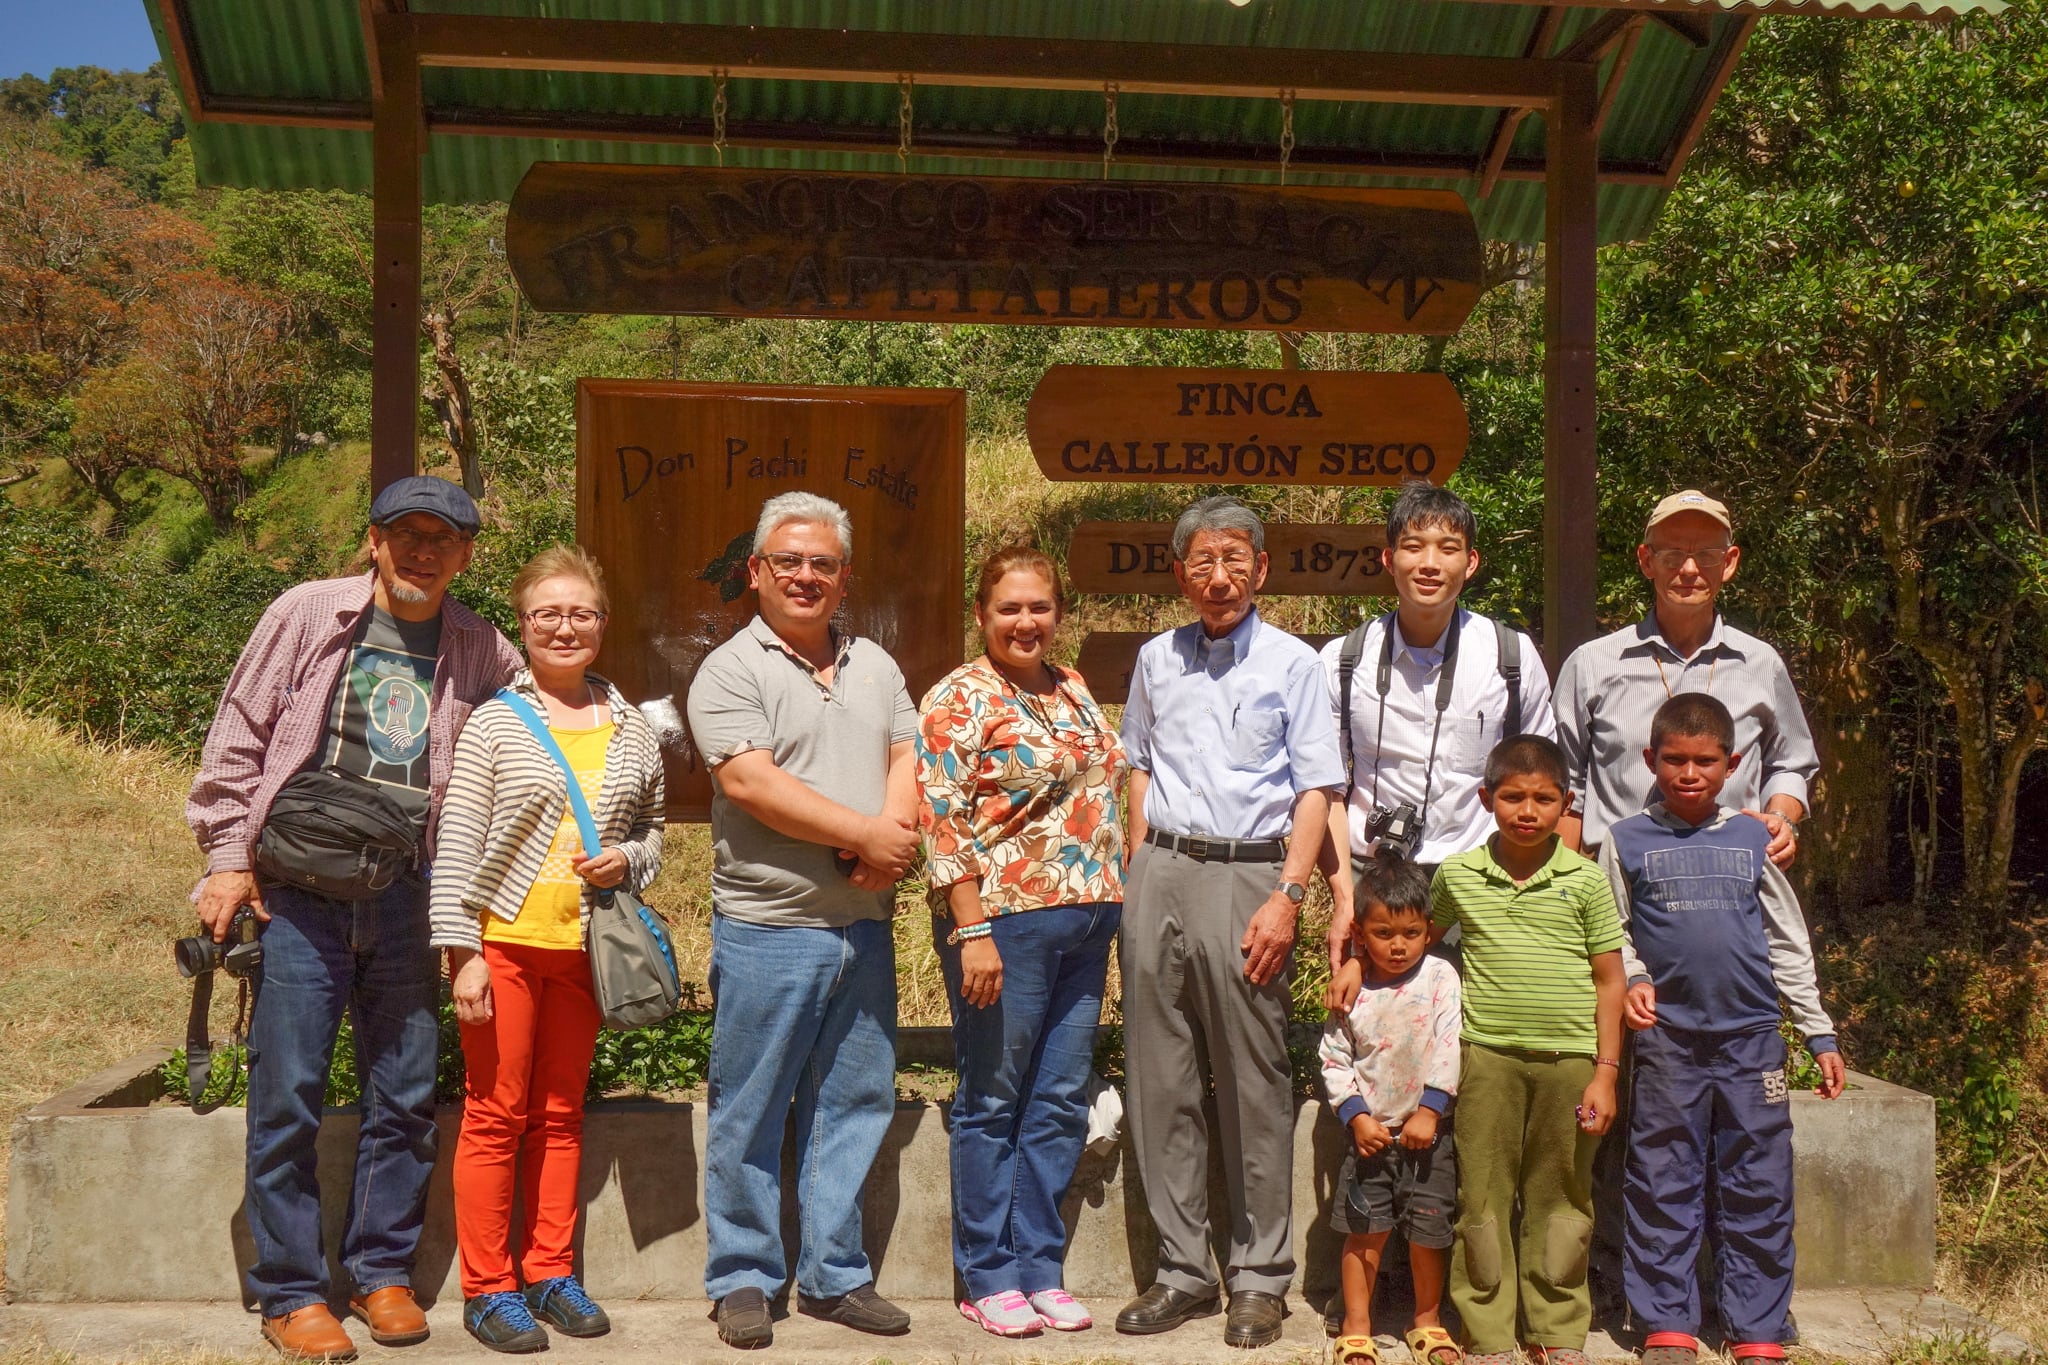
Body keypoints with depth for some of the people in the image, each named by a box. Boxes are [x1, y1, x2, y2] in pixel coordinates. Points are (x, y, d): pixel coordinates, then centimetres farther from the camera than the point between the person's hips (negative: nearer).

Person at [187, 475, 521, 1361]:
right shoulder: (308, 616, 1)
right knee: (288, 1094, -1)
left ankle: (382, 1272, 22)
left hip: (406, 897, 3)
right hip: (301, 890, -2)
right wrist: (229, 856, -2)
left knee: (406, 1094, 7)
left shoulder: (484, 654, 6)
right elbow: (238, 738, 3)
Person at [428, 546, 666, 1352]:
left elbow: (653, 830, 18)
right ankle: (487, 1288, 11)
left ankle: (550, 1275, 22)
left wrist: (628, 860, -6)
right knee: (495, 1114, 2)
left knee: (561, 1113, 12)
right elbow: (456, 846, -5)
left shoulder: (632, 732, 8)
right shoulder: (494, 724, -3)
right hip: (503, 943, -4)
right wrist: (462, 953, -11)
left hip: (583, 947, 4)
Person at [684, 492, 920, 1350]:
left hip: (864, 927, 6)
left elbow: (907, 759, 10)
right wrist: (865, 834, -14)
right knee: (750, 1115, 2)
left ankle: (834, 1275, 20)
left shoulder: (874, 667, 15)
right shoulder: (731, 670, -4)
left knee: (854, 1104, 10)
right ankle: (743, 1279, 14)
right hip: (767, 929, -5)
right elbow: (750, 782, -16)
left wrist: (893, 836, -11)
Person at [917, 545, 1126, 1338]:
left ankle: (1040, 1269, 21)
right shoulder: (958, 701, -7)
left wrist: (1119, 903, 13)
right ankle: (988, 1278, 15)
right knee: (993, 1102, 4)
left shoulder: (1073, 691, 13)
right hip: (1005, 919, -6)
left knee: (1061, 1102, 10)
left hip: (1086, 920, 7)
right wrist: (972, 932, -18)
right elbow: (943, 827, -13)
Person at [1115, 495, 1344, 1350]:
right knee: (1160, 1078, 5)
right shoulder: (1156, 660, 13)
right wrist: (1138, 873, 13)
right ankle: (1182, 1268, 15)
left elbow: (1315, 788, -1)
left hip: (1248, 873, -4)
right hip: (1160, 871, 4)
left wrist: (1288, 897, -10)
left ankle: (1259, 1278, 10)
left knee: (1253, 1085, -1)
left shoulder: (1292, 663, 2)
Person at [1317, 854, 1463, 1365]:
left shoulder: (1439, 977, -3)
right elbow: (1334, 1058, 2)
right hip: (1370, 1130, 1)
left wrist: (1429, 1111, -13)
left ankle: (1428, 1319, 22)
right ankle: (1356, 1324, 14)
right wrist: (1356, 1116, -8)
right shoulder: (1353, 989, 0)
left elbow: (1448, 1047, -8)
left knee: (1429, 1228, 4)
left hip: (1426, 1130, -1)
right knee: (1364, 1229, 2)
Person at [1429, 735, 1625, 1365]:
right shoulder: (1457, 875, 2)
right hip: (1487, 1055, 0)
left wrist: (1605, 1071, -1)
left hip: (1568, 1058, 0)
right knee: (1483, 1197, 5)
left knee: (1560, 1198, 9)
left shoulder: (1585, 881, 0)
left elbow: (1609, 981, 2)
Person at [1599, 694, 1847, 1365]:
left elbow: (1788, 943, 12)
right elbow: (1614, 937, 10)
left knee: (1759, 1190, 4)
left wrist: (1820, 1033, 11)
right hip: (1668, 1039, -1)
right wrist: (1631, 981, -10)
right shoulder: (1627, 842, 3)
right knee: (1664, 1187, 3)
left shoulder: (1752, 840, 7)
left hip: (1752, 1038, 1)